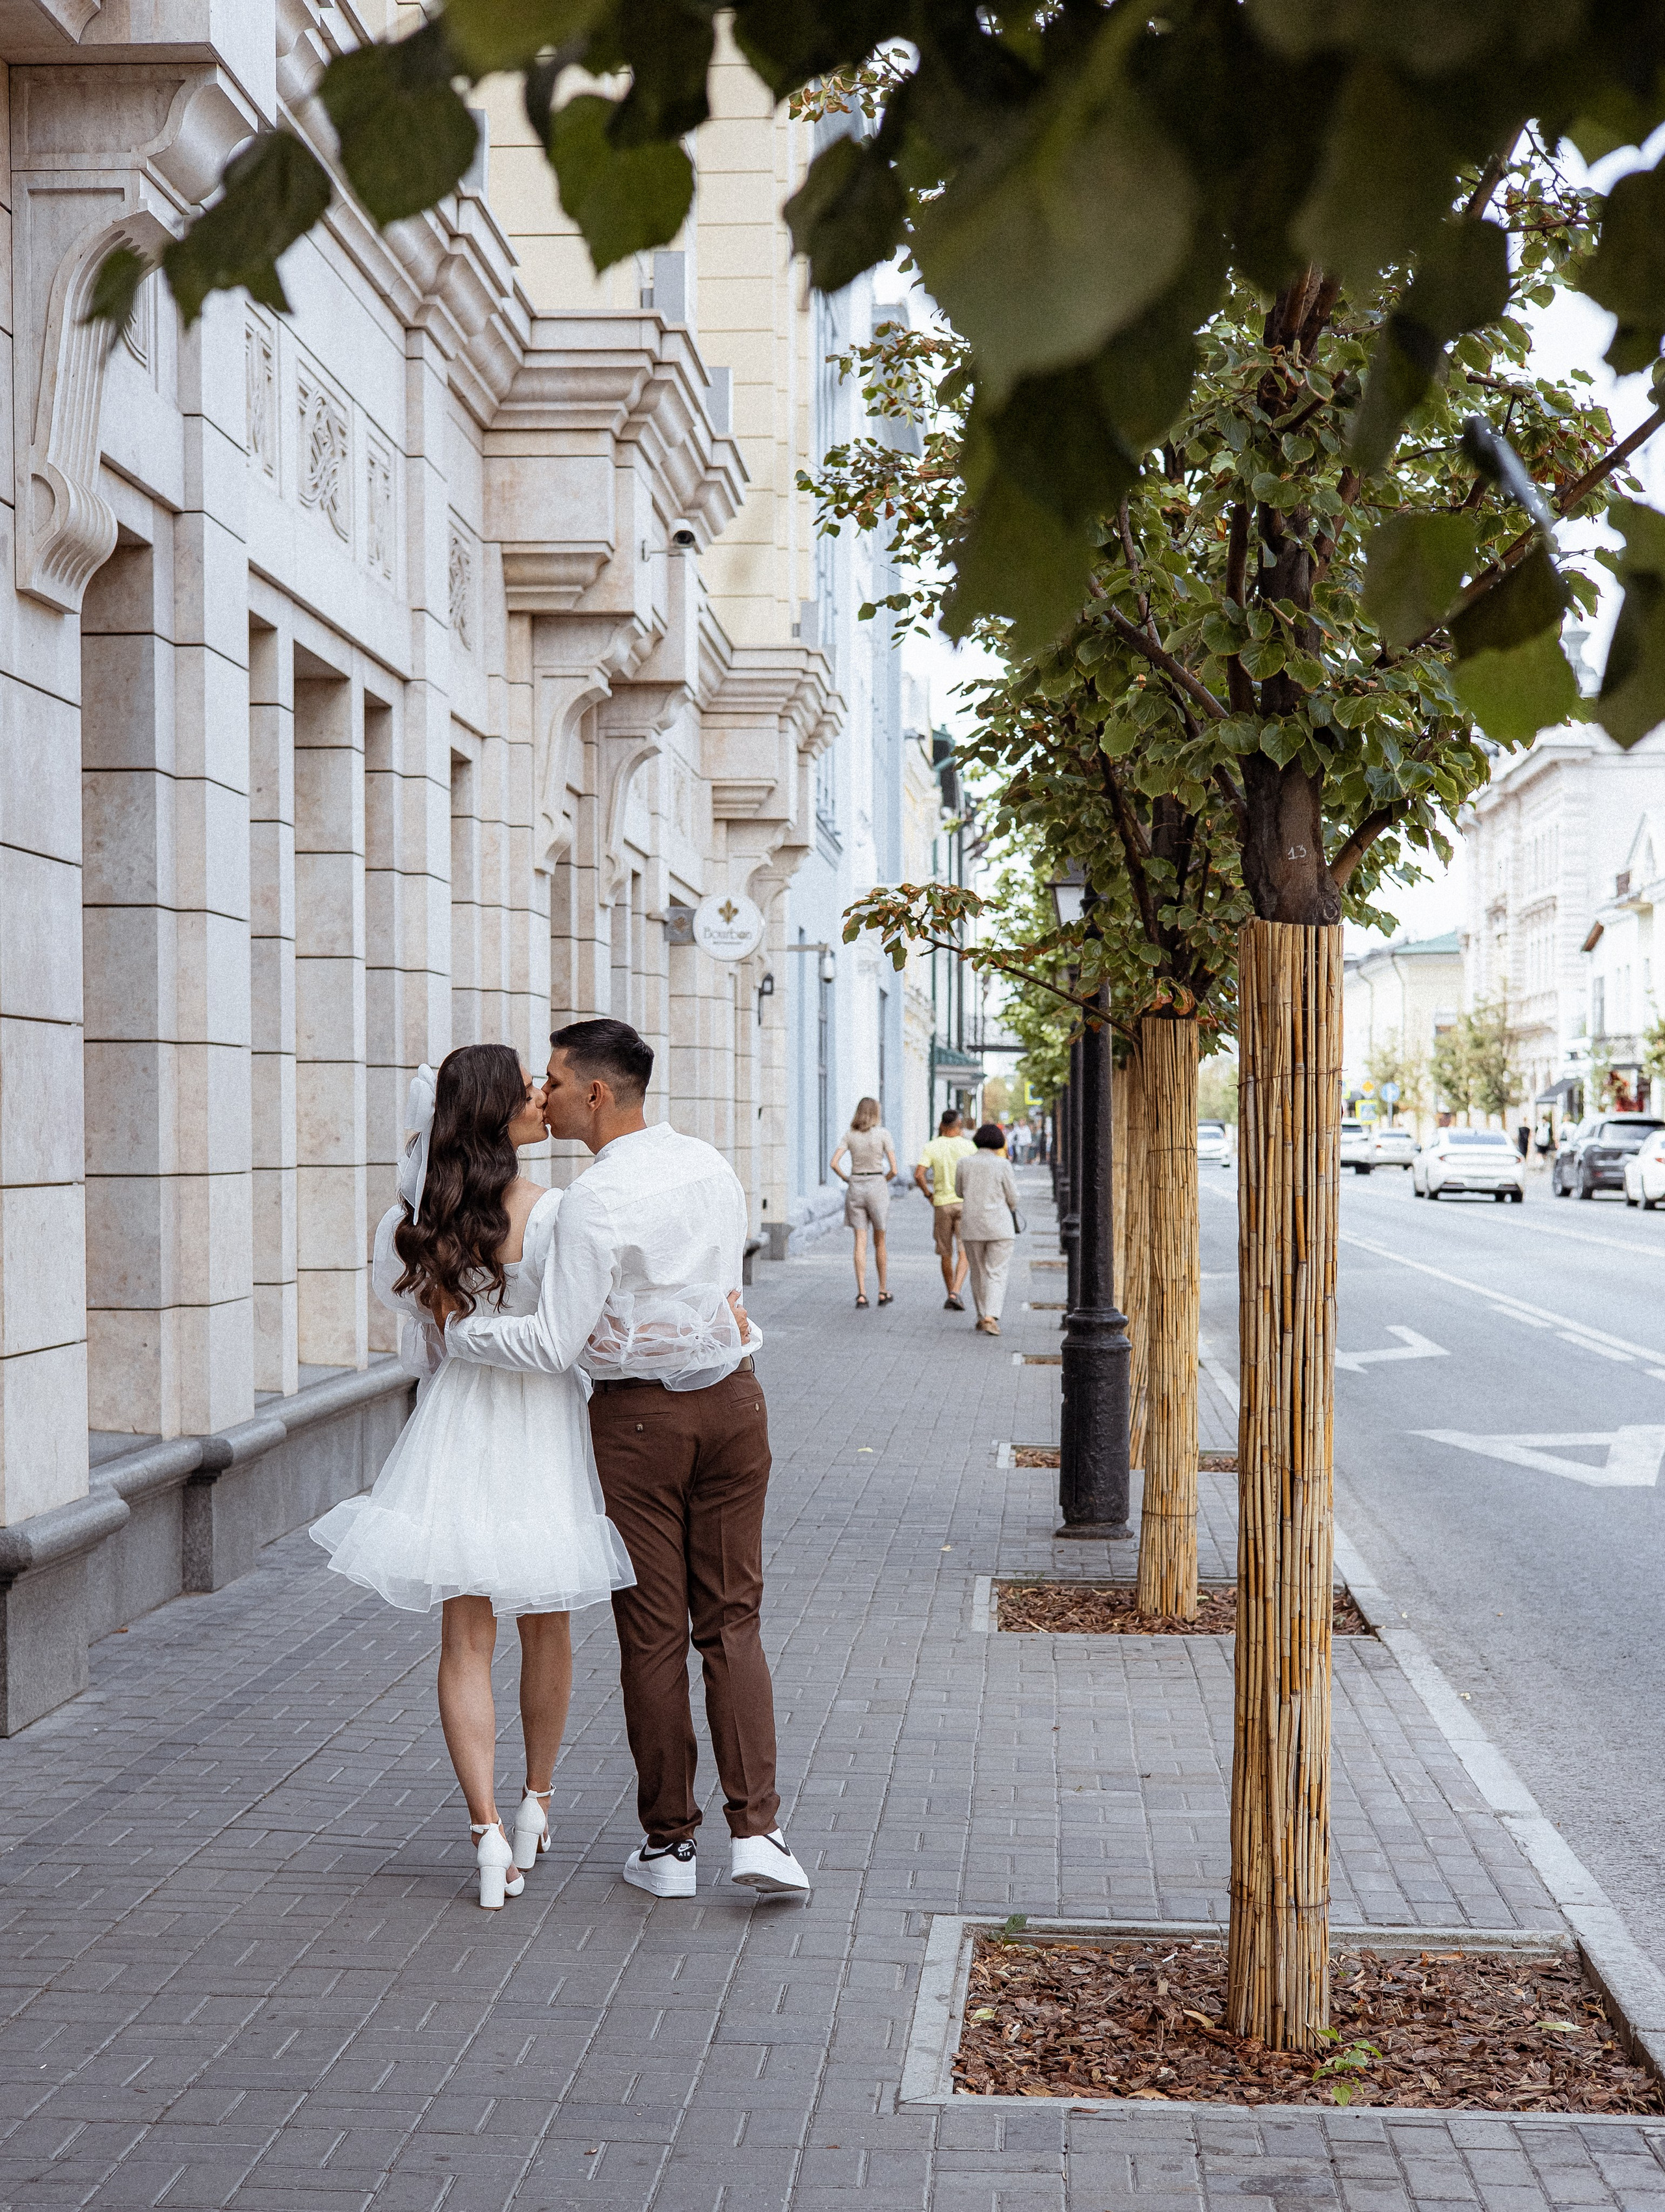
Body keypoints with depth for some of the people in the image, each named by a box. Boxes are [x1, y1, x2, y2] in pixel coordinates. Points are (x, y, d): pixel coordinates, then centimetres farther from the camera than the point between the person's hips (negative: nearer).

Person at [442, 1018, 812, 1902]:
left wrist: (460, 1331, -5)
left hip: (637, 1415, -5)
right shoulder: (712, 1168, 4)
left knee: (652, 1632, 5)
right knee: (731, 1622, 9)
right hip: (731, 1397, 5)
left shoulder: (596, 1200, -18)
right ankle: (755, 1830, 0)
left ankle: (668, 1842, 13)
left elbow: (555, 1343, -19)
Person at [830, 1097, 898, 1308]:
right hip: (877, 1187, -2)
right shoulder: (883, 1134, -6)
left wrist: (846, 1179, 10)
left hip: (855, 1188, 2)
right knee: (879, 1241, 11)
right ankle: (883, 1292, 18)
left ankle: (861, 1293, -7)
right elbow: (894, 1169, -9)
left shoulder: (849, 1135, 2)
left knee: (861, 1242, 1)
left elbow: (834, 1163, -6)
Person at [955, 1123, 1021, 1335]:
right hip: (1000, 1228, -3)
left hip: (971, 1227, 3)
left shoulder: (963, 1165, 0)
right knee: (996, 1274, -1)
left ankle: (982, 1317, 26)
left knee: (978, 1272, 18)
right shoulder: (1002, 1165, -8)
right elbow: (1012, 1198, -2)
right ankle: (991, 1318, -16)